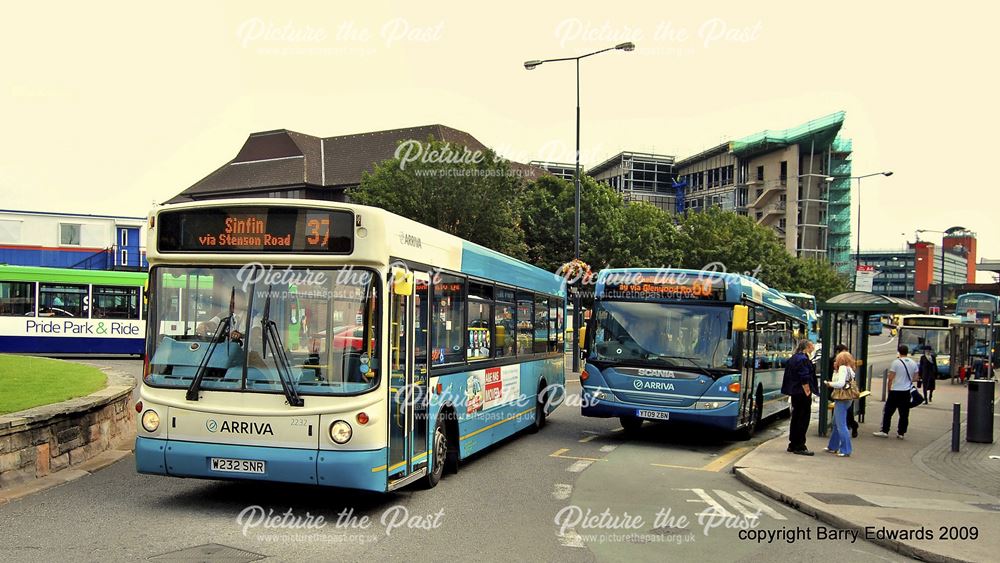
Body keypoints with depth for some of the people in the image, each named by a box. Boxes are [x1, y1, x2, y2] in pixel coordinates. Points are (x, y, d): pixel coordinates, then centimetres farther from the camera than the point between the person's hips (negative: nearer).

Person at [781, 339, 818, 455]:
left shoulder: (793, 358, 14)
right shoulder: (803, 359, -15)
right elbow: (805, 379, -20)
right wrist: (808, 393, -17)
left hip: (794, 393, 10)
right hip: (802, 393, -10)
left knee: (796, 418, 15)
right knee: (803, 420, -4)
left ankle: (793, 445, 21)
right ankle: (799, 447, -2)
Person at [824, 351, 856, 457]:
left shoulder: (843, 368, -12)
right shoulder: (849, 369, 15)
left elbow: (840, 384, -21)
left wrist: (829, 384, -6)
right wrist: (835, 369, 16)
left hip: (842, 399, -10)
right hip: (846, 399, 10)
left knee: (841, 425, -7)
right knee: (836, 424, 19)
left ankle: (846, 450, -6)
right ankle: (833, 446, 29)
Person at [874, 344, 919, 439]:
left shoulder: (896, 362, -11)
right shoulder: (913, 363, 4)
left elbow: (891, 378, -10)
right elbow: (916, 377, 13)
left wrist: (889, 388, 3)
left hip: (895, 391, -5)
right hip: (907, 392, 5)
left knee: (888, 412, 2)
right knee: (904, 414, 9)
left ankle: (884, 431, 0)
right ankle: (901, 433, 11)